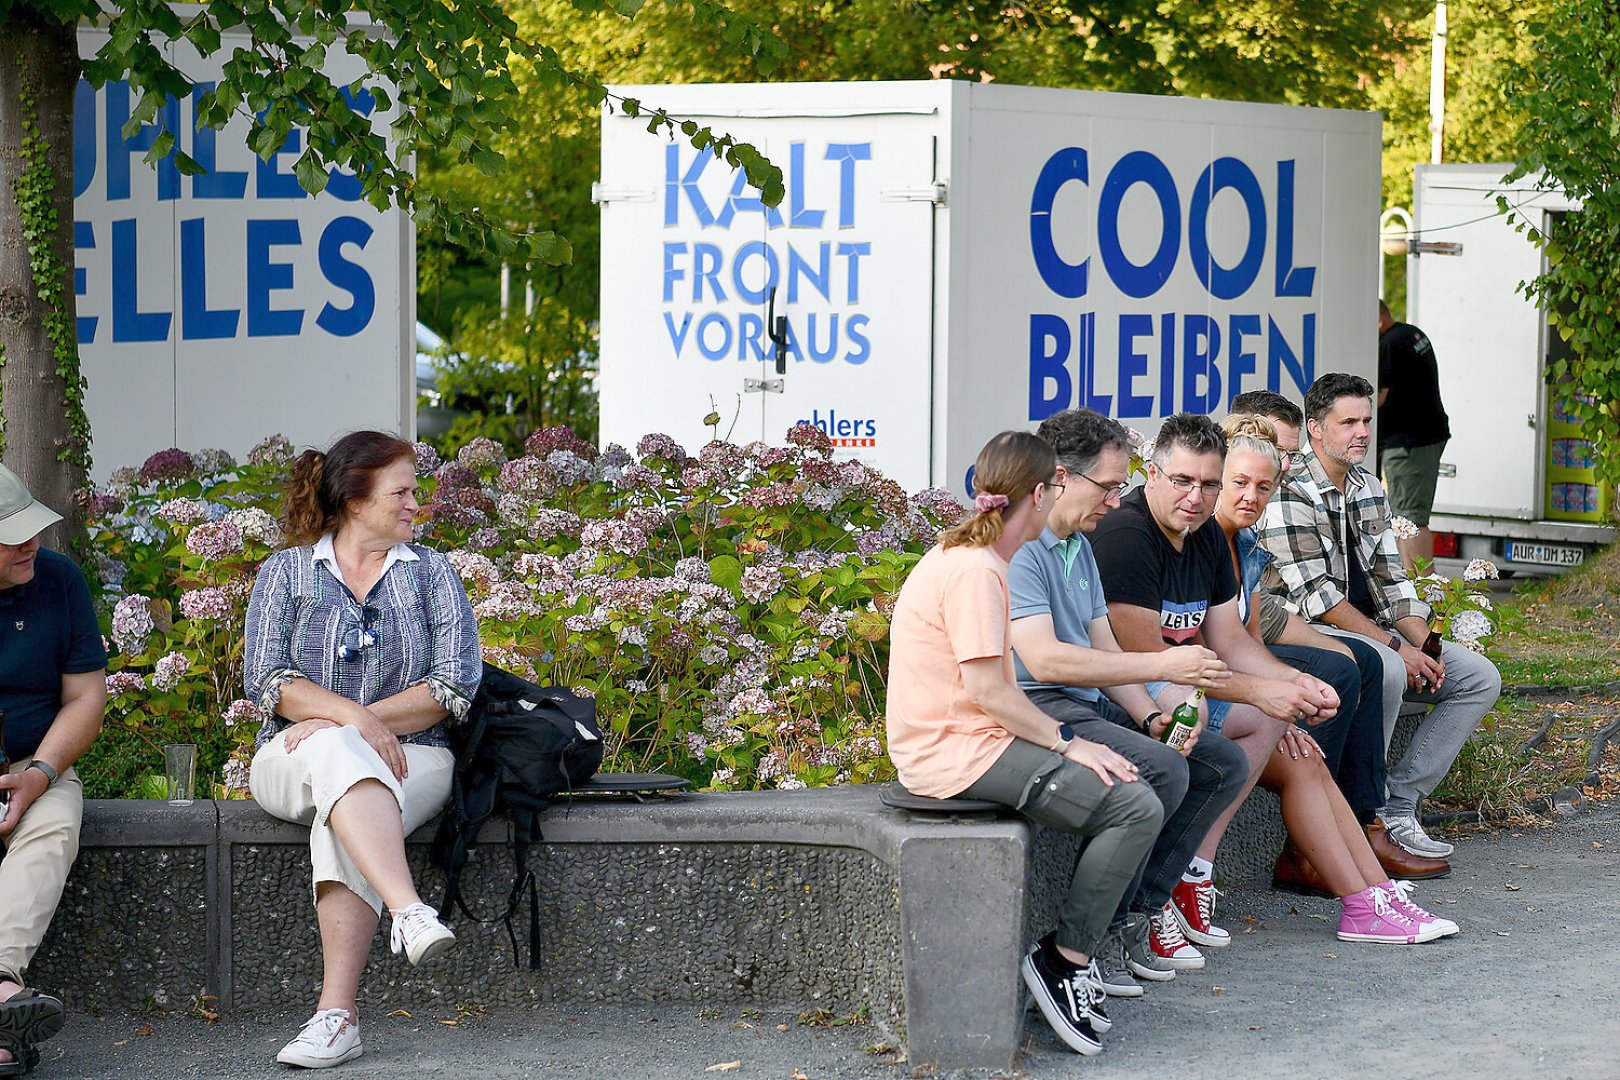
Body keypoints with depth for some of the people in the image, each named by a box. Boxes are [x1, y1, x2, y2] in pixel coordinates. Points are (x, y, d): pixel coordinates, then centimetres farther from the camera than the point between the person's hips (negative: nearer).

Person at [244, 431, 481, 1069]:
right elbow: (265, 679, -2)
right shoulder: (287, 572, 12)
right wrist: (352, 718, -20)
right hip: (295, 761, 0)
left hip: (407, 756, 0)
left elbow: (457, 683, 0)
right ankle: (410, 913, -57)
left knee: (341, 822, -35)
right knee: (337, 753, -38)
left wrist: (355, 721, -12)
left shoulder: (430, 573, 13)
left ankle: (337, 1016, -45)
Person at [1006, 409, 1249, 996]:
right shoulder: (1018, 548, -14)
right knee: (1162, 769, -29)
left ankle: (1142, 907, -1)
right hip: (1036, 709, -10)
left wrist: (1151, 717, -1)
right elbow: (1044, 659, -25)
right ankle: (1096, 933, -19)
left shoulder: (1080, 547, 18)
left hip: (1092, 704, 10)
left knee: (1225, 764, 3)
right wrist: (1161, 666, -21)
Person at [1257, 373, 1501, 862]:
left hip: (1376, 632, 9)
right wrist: (1396, 647, -20)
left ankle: (1398, 802, -9)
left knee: (1481, 678, -3)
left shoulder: (1369, 489, 14)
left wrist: (1425, 644, -3)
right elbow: (1318, 597, -19)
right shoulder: (1289, 497, -14)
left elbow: (1391, 579, 14)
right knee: (1387, 670, -37)